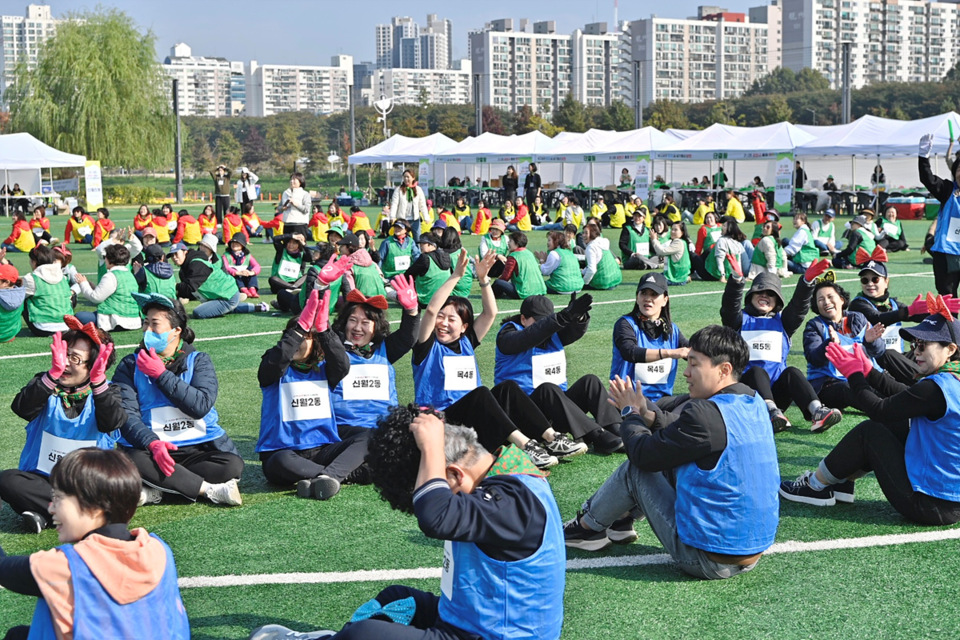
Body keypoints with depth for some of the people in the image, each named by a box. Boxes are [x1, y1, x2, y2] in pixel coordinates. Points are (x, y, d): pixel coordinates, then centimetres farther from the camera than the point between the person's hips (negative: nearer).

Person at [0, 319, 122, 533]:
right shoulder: (46, 384, 0)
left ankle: (46, 514, -21)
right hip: (42, 480, 1)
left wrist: (98, 380, -34)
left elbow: (111, 423, -23)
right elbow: (22, 409, -22)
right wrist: (54, 372, -33)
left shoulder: (107, 392, -1)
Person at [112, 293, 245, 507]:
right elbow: (127, 415, -9)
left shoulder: (198, 361, 6)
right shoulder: (130, 366, 6)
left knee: (232, 465, -27)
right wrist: (152, 443, -28)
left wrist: (161, 375, -13)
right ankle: (212, 490, -26)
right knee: (133, 461, -35)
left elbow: (201, 405, -12)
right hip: (150, 448, -1)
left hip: (199, 447, 1)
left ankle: (157, 490, -21)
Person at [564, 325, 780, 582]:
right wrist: (646, 415, 8)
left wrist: (631, 413, 5)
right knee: (668, 460, 18)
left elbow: (644, 455, -12)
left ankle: (587, 527, 27)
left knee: (634, 470, 4)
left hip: (707, 560, -8)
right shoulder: (755, 404, 4)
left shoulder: (705, 414, -23)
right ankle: (620, 520, 37)